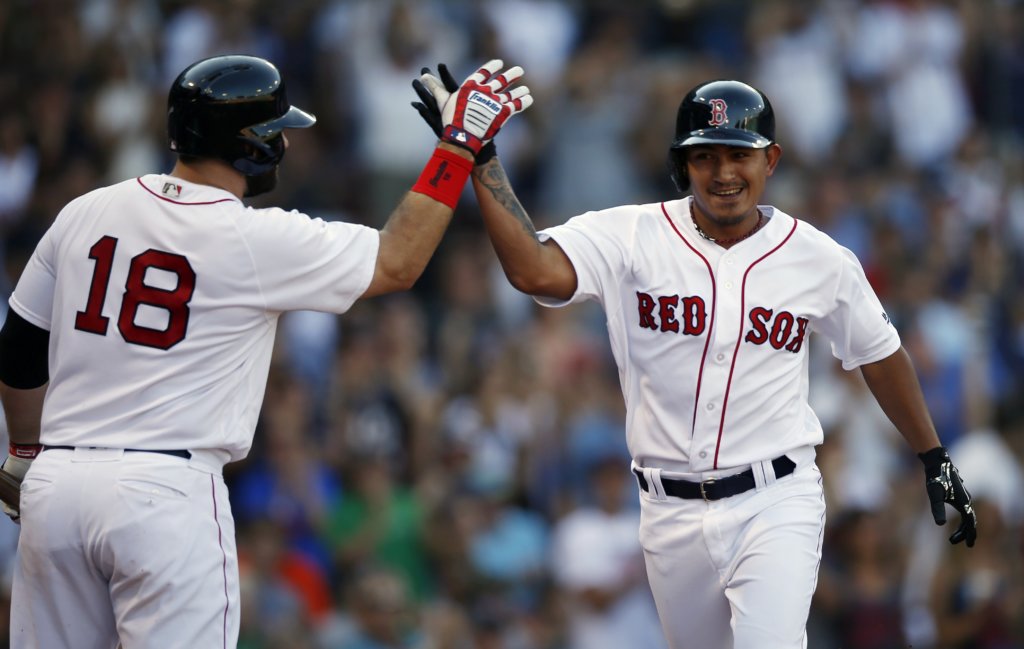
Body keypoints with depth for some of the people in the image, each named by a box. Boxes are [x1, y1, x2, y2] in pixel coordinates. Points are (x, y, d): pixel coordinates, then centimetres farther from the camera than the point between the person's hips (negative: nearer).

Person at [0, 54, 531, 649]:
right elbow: (398, 263, 4)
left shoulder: (85, 214, 7)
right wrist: (461, 144, 10)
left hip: (55, 485, 5)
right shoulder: (259, 241, -7)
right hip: (168, 489, -5)